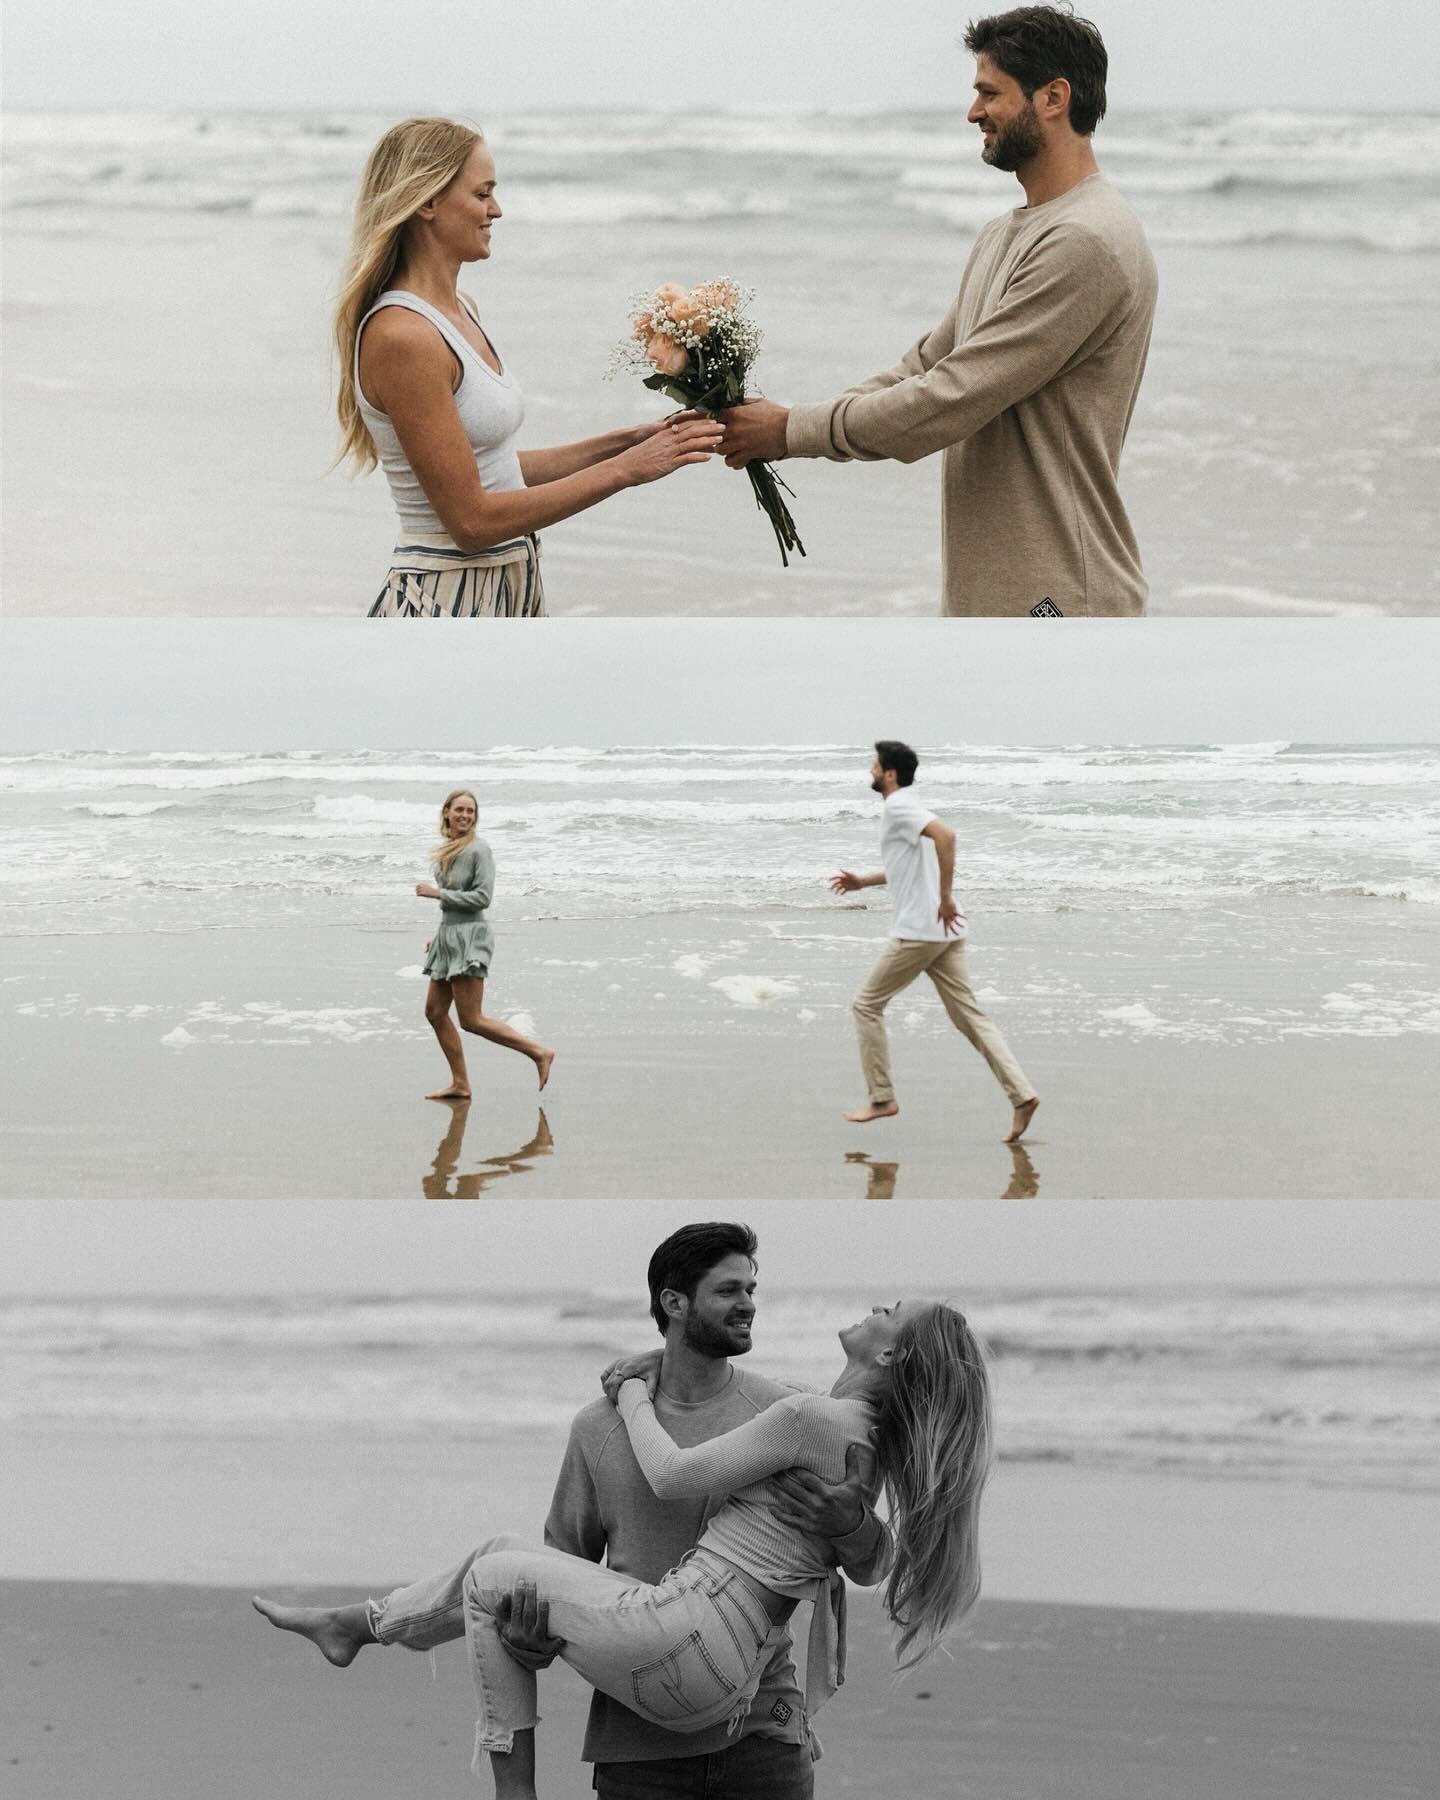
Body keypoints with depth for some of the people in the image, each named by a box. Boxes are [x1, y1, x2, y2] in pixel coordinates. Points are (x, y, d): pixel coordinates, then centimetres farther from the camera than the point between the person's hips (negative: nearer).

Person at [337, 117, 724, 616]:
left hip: (504, 592, 9)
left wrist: (625, 441, 9)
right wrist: (624, 468, -15)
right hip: (445, 605, -9)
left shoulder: (461, 310, 10)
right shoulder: (400, 336, -18)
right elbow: (472, 520, -19)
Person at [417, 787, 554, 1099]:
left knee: (471, 1019, -9)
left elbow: (481, 898, -18)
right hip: (448, 935, 9)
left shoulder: (478, 849, -13)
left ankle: (539, 1053, -2)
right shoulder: (448, 850, 12)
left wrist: (437, 893, -15)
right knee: (435, 1012, 9)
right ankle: (460, 1084, 16)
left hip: (470, 936, -9)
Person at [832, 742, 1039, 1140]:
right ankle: (1022, 1095, -5)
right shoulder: (903, 807, 20)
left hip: (918, 931, -9)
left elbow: (944, 834, -29)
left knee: (867, 1005, 5)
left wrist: (945, 898, -27)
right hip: (943, 932, 9)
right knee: (967, 1015, 5)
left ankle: (882, 1098, 9)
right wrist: (862, 882, 30)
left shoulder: (899, 806, -10)